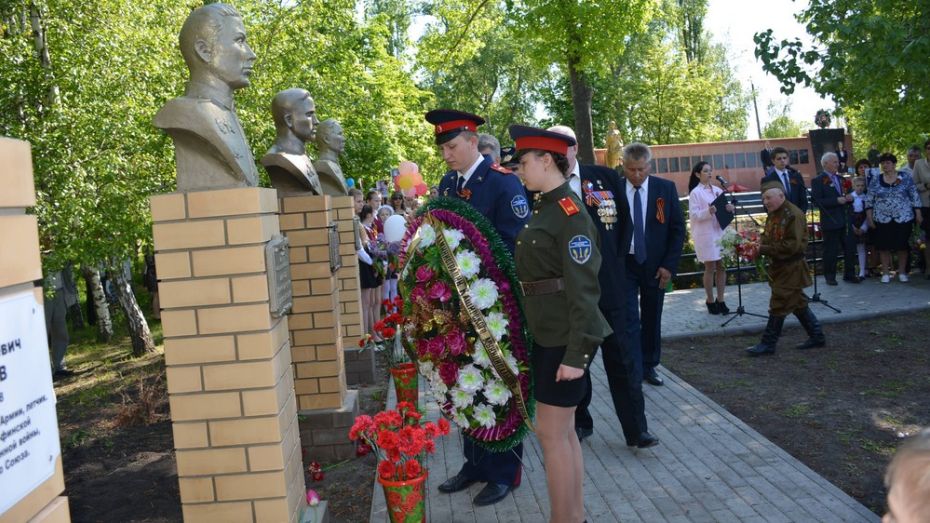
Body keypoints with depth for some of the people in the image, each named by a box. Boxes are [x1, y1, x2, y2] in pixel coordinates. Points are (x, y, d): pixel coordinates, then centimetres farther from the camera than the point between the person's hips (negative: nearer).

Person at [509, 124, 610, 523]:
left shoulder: (571, 214, -16)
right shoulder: (544, 208, 11)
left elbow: (583, 288, -20)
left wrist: (576, 354, -21)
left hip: (564, 338, -9)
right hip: (545, 334, 9)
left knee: (551, 434, -1)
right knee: (564, 430, 16)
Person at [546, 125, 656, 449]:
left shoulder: (606, 177, 2)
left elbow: (624, 220, 10)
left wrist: (617, 258, 6)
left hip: (607, 284, 1)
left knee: (621, 357, 6)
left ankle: (636, 429, 13)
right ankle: (580, 422, 25)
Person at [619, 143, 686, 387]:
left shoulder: (666, 189, -2)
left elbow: (677, 229, 1)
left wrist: (669, 265, -5)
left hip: (655, 265, 2)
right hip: (623, 265, -2)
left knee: (652, 319, 12)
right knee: (629, 320, -6)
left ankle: (649, 366, 25)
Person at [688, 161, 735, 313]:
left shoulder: (717, 190, 11)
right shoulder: (695, 193, -5)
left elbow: (726, 207, 10)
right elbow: (694, 215, -12)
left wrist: (730, 208, -13)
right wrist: (708, 211, -28)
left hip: (720, 232, 5)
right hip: (706, 234, -5)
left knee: (722, 267, 7)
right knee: (710, 268, 1)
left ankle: (720, 300, 16)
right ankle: (710, 301, 14)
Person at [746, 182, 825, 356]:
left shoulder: (793, 215, -20)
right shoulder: (773, 214, 9)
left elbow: (792, 245, -25)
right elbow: (768, 237, 16)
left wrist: (764, 249, -25)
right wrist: (759, 245, -6)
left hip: (791, 268, -9)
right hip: (779, 266, 9)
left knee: (779, 305, -4)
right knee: (797, 303, 16)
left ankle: (768, 343, 4)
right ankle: (817, 336, 28)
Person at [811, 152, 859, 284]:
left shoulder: (840, 179, 15)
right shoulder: (818, 181, -7)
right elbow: (816, 201, -16)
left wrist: (849, 198, 1)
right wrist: (836, 201, -21)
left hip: (846, 220, 6)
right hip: (830, 222, -6)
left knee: (850, 248, 7)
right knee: (831, 250, 2)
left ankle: (849, 274, 20)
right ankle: (830, 277, 14)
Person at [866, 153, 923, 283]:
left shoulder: (906, 178, 0)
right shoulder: (875, 181, 3)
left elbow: (915, 198, 1)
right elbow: (869, 201, 5)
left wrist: (918, 214, -2)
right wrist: (869, 217, -1)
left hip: (903, 218, -1)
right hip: (882, 219, 1)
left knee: (902, 246, 4)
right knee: (884, 246, 3)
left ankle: (902, 272, 18)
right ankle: (885, 272, 13)